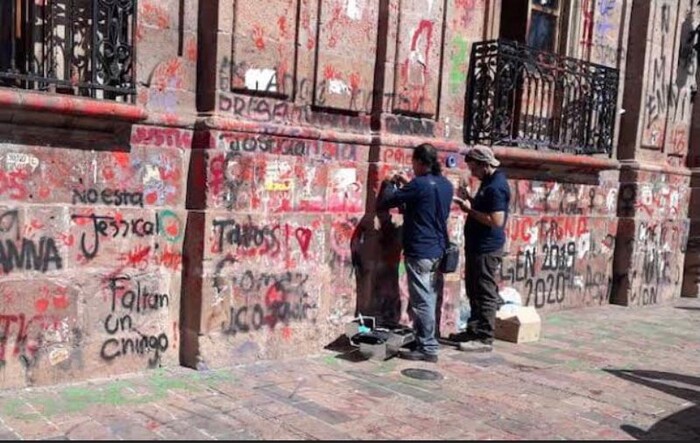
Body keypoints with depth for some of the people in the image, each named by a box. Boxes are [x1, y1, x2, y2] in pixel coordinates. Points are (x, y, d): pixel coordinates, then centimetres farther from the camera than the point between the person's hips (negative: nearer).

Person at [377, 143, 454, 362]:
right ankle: (428, 341, 22)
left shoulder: (419, 185, -16)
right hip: (439, 251, 9)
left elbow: (384, 203, -11)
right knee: (431, 300, 14)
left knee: (422, 301, -3)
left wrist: (392, 184, 7)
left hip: (420, 252, -8)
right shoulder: (446, 185, 8)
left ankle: (428, 348, 1)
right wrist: (408, 184, 25)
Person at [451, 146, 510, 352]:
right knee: (474, 291, 17)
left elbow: (496, 220, -24)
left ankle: (485, 339, 3)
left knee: (485, 294, -4)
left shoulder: (496, 186, -18)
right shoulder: (489, 182, 13)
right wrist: (470, 200, 6)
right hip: (477, 246, 10)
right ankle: (474, 330, 27)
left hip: (488, 249, -10)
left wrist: (470, 210, -18)